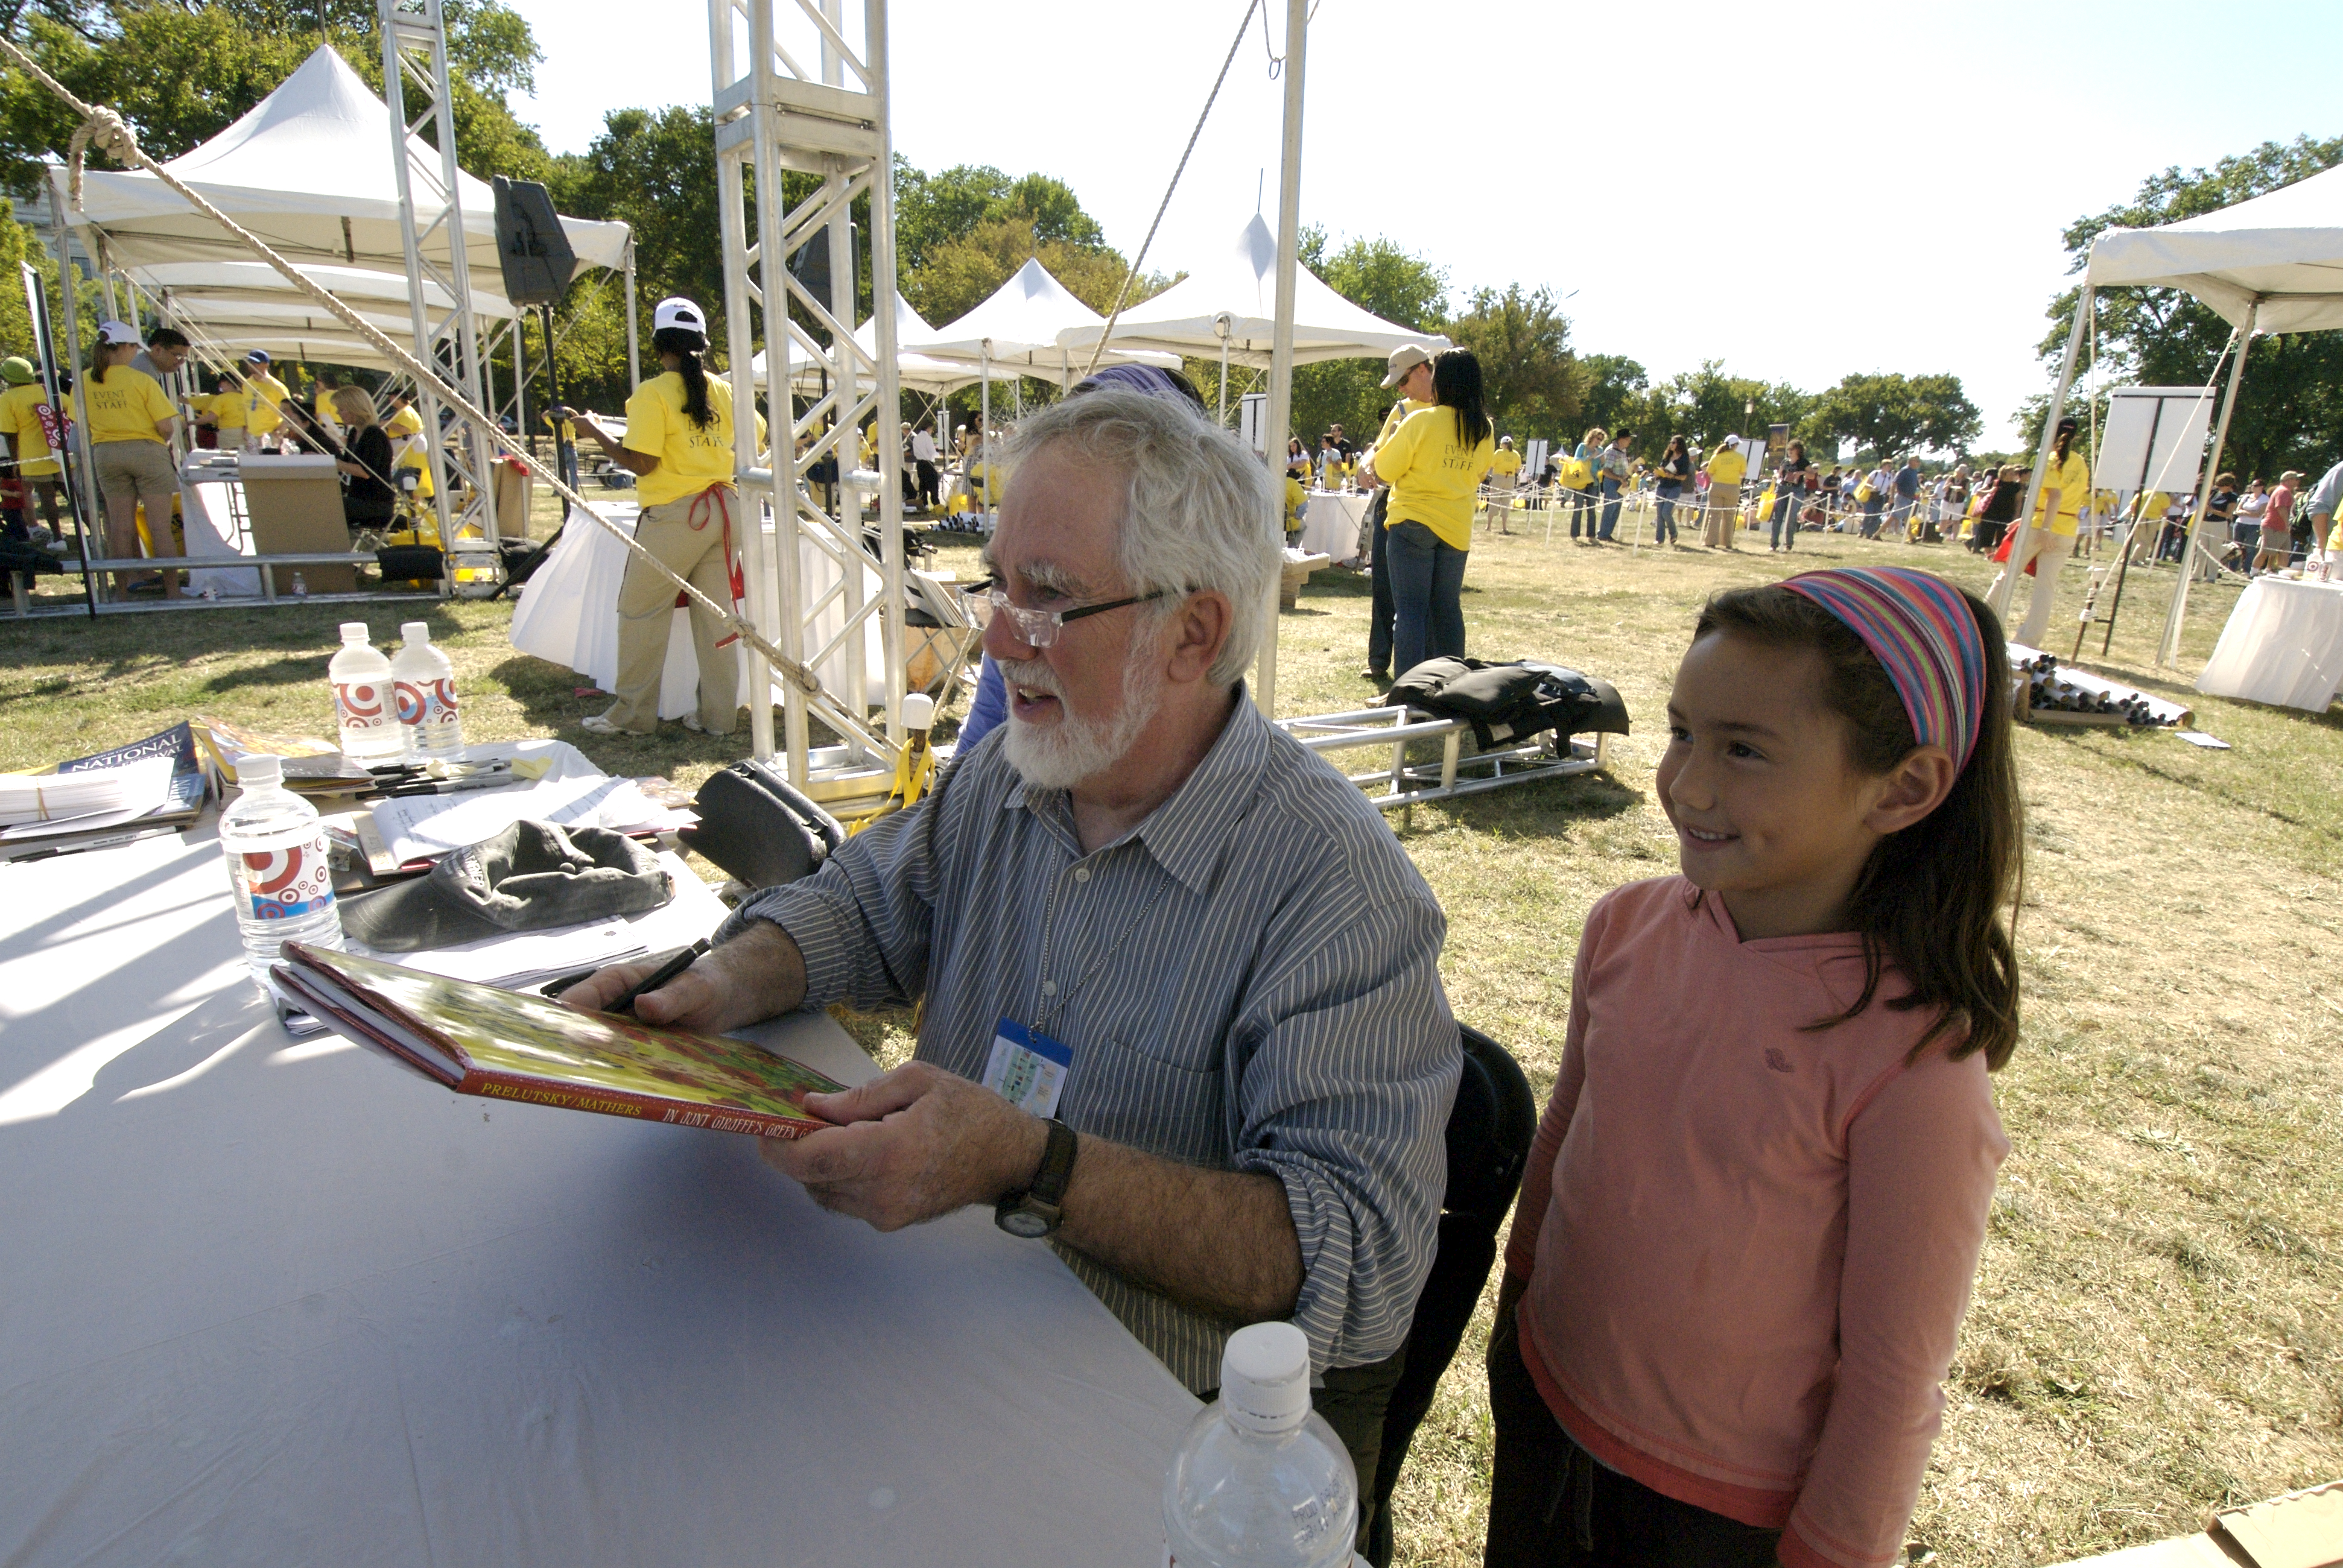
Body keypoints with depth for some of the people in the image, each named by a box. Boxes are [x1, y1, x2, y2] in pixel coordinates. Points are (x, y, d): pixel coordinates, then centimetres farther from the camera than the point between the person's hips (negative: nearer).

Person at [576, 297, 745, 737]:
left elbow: (641, 463, -14)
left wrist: (595, 431, -1)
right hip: (723, 508, 6)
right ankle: (719, 715, 13)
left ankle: (633, 714, 11)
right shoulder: (722, 390, 6)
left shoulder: (653, 394, -10)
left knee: (642, 611, 5)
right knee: (715, 613, 9)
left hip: (675, 515, -6)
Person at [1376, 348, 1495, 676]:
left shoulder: (1421, 421, -12)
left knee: (1410, 609, -3)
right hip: (1457, 527, 5)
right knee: (1448, 609, 14)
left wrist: (1381, 449, 16)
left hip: (1414, 524, -5)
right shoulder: (1484, 430, 5)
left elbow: (1387, 469, -4)